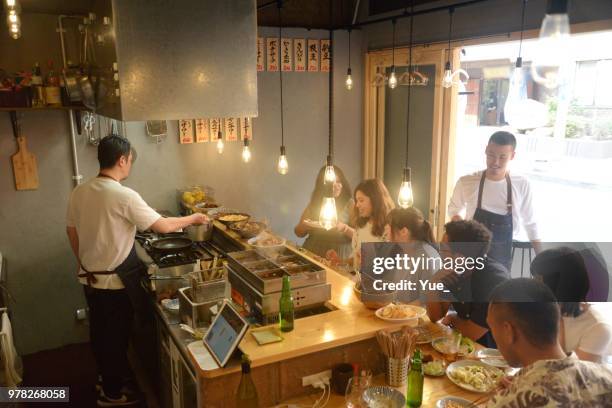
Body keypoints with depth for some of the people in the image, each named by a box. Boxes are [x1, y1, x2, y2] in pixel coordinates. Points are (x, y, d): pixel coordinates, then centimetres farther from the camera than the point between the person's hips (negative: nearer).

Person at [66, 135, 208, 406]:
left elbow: (72, 231, 10)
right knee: (116, 335, 9)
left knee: (99, 332, 23)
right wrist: (192, 219, -2)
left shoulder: (79, 192, 0)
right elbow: (162, 225, -19)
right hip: (115, 281, -7)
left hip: (90, 278, 7)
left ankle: (106, 377, 43)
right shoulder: (124, 196, -23)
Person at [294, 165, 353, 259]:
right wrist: (304, 226, -7)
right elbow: (299, 233, 14)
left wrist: (344, 228, -18)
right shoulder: (314, 203, 9)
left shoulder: (349, 204, 0)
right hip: (311, 254, 3)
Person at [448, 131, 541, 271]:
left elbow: (530, 223, 4)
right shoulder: (467, 182, -10)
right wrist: (457, 220, -11)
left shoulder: (522, 185, -8)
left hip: (502, 258, 1)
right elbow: (454, 207, 10)